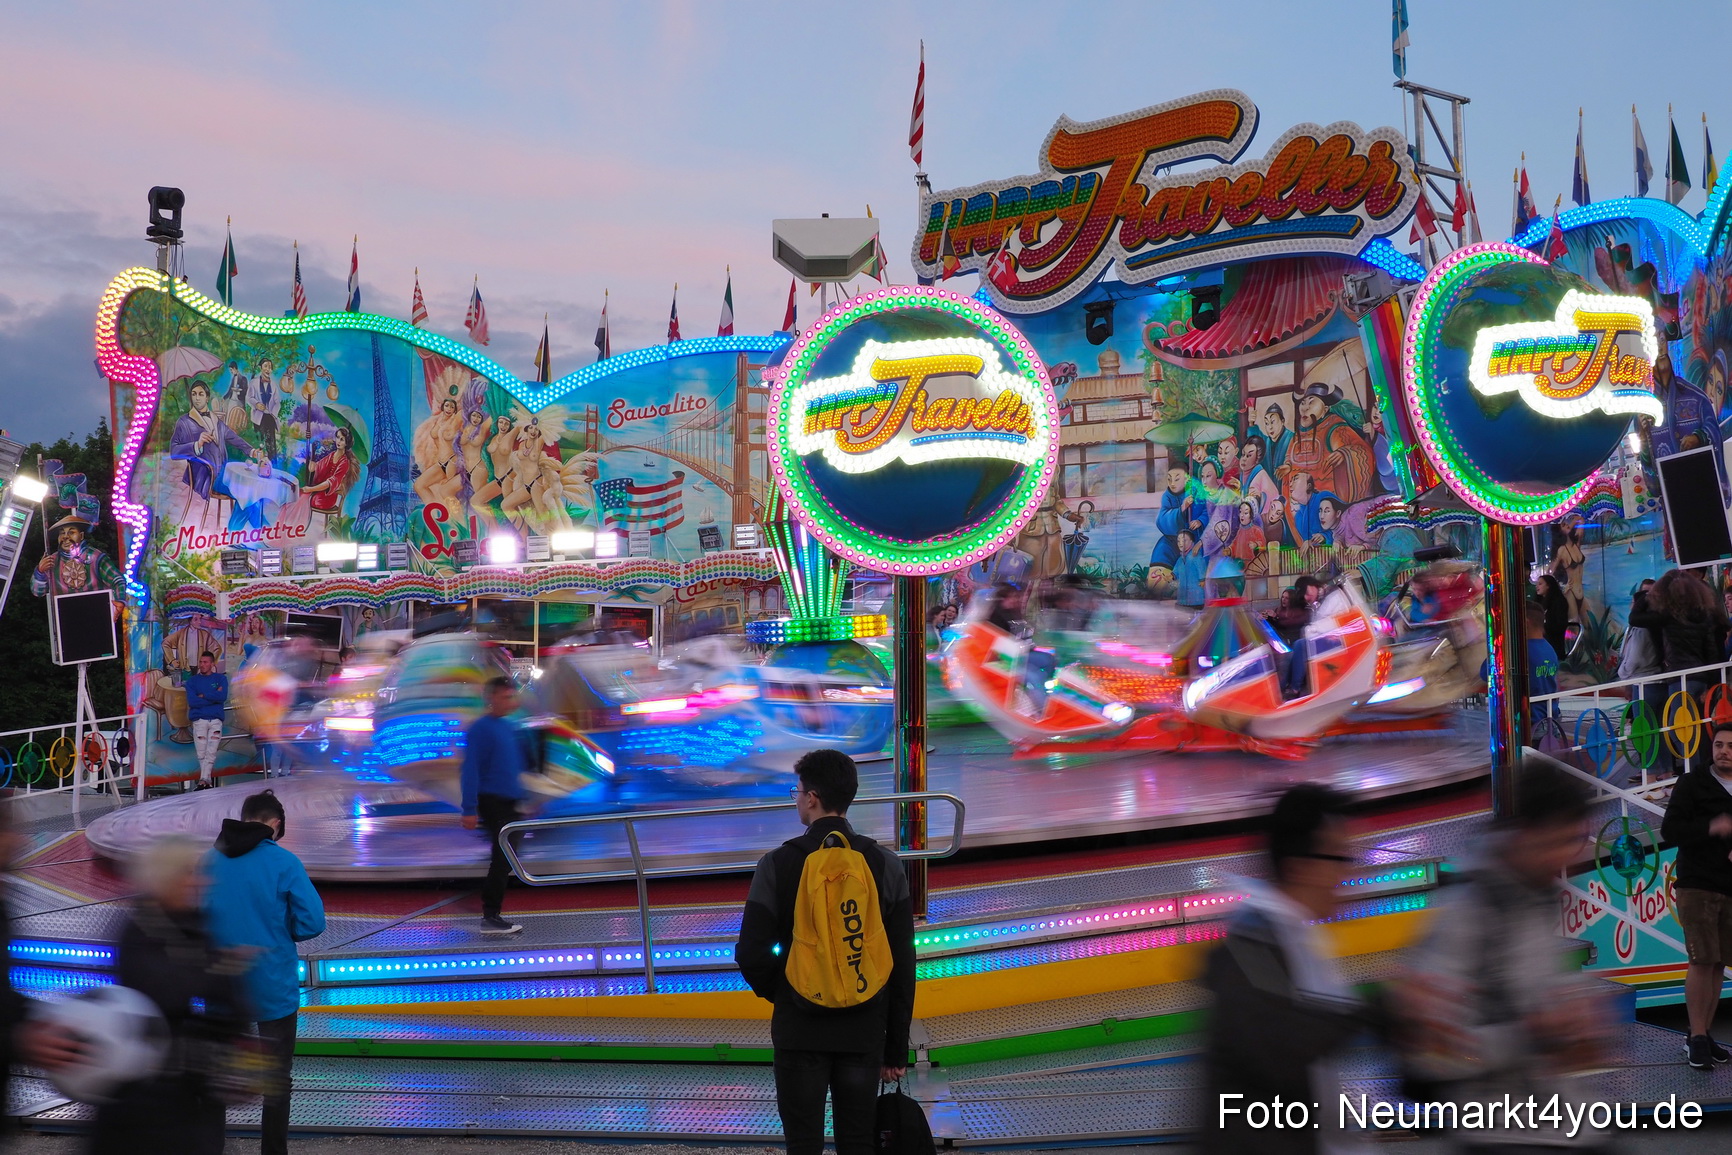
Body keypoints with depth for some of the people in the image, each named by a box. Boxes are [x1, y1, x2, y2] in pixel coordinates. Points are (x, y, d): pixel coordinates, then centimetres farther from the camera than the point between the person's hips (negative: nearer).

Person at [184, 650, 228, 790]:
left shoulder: (221, 678, 10)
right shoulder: (192, 680, 10)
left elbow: (223, 697, -8)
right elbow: (192, 701, -4)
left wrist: (203, 696, -5)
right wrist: (213, 697, -5)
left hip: (216, 720, 0)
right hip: (199, 720, 0)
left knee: (211, 753, -6)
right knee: (201, 753, -3)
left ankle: (203, 780, -6)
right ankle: (208, 780, 3)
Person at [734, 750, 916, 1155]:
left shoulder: (778, 864, -9)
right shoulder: (885, 865, -2)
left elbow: (752, 954, -11)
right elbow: (903, 965, -1)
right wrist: (896, 1048, 6)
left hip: (800, 1028, -2)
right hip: (864, 1030, 2)